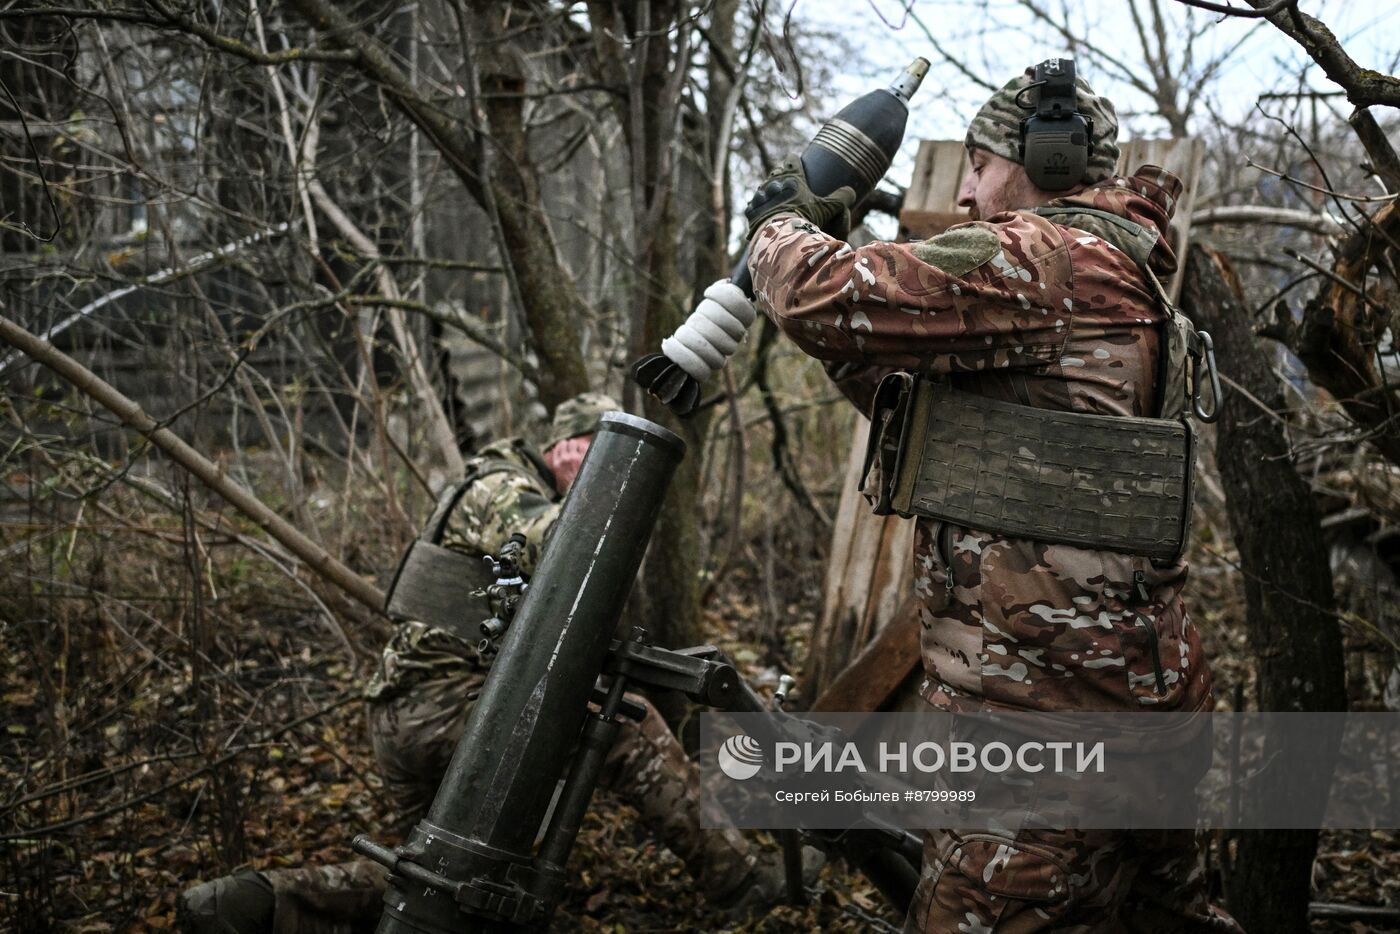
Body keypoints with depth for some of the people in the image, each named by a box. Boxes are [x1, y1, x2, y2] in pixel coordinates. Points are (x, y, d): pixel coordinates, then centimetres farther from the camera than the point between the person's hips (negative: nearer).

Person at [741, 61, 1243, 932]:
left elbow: (827, 296, -18)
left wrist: (782, 221, 3)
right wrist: (852, 353, 17)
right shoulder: (1123, 274, 20)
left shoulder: (1038, 258, -12)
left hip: (1046, 707, -10)